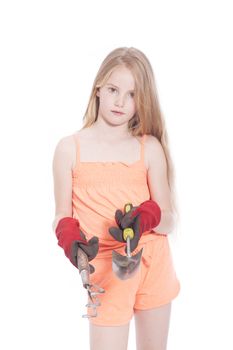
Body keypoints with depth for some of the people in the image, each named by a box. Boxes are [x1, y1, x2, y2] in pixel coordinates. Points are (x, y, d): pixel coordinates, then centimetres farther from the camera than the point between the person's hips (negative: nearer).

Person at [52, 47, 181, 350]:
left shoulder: (150, 148, -2)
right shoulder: (70, 148, -4)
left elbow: (169, 222, 0)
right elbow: (62, 215, 1)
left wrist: (149, 216, -22)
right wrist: (69, 235, -21)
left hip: (155, 263, 2)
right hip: (106, 266, -2)